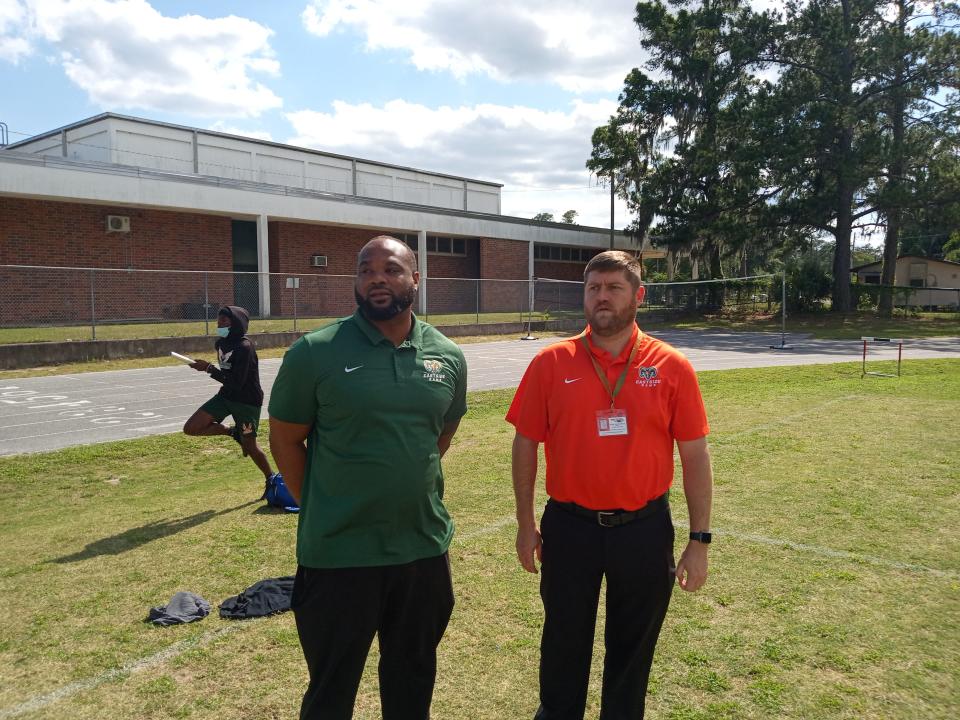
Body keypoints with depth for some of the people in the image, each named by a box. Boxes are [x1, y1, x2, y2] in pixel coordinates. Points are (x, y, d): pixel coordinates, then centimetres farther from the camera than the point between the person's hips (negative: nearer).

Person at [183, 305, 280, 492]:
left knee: (250, 446, 3)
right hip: (226, 396, 8)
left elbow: (236, 383, -27)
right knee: (191, 428, -2)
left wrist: (209, 369, -25)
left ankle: (271, 479, 25)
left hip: (248, 401, -8)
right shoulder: (221, 343, 2)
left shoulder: (244, 347, -24)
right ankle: (234, 432, 17)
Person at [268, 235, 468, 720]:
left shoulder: (448, 357, 0)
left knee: (414, 677, 23)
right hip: (337, 552, -3)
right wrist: (320, 508, -3)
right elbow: (285, 439, -4)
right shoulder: (315, 352, -12)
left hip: (425, 547, 3)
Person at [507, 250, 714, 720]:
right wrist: (525, 523, 3)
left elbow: (695, 457, -2)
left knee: (632, 647, 18)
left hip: (644, 530, 0)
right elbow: (526, 443, 1)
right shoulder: (551, 363, -6)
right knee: (564, 640, 18)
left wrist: (699, 540, -2)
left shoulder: (672, 368, -6)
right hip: (568, 527, 0)